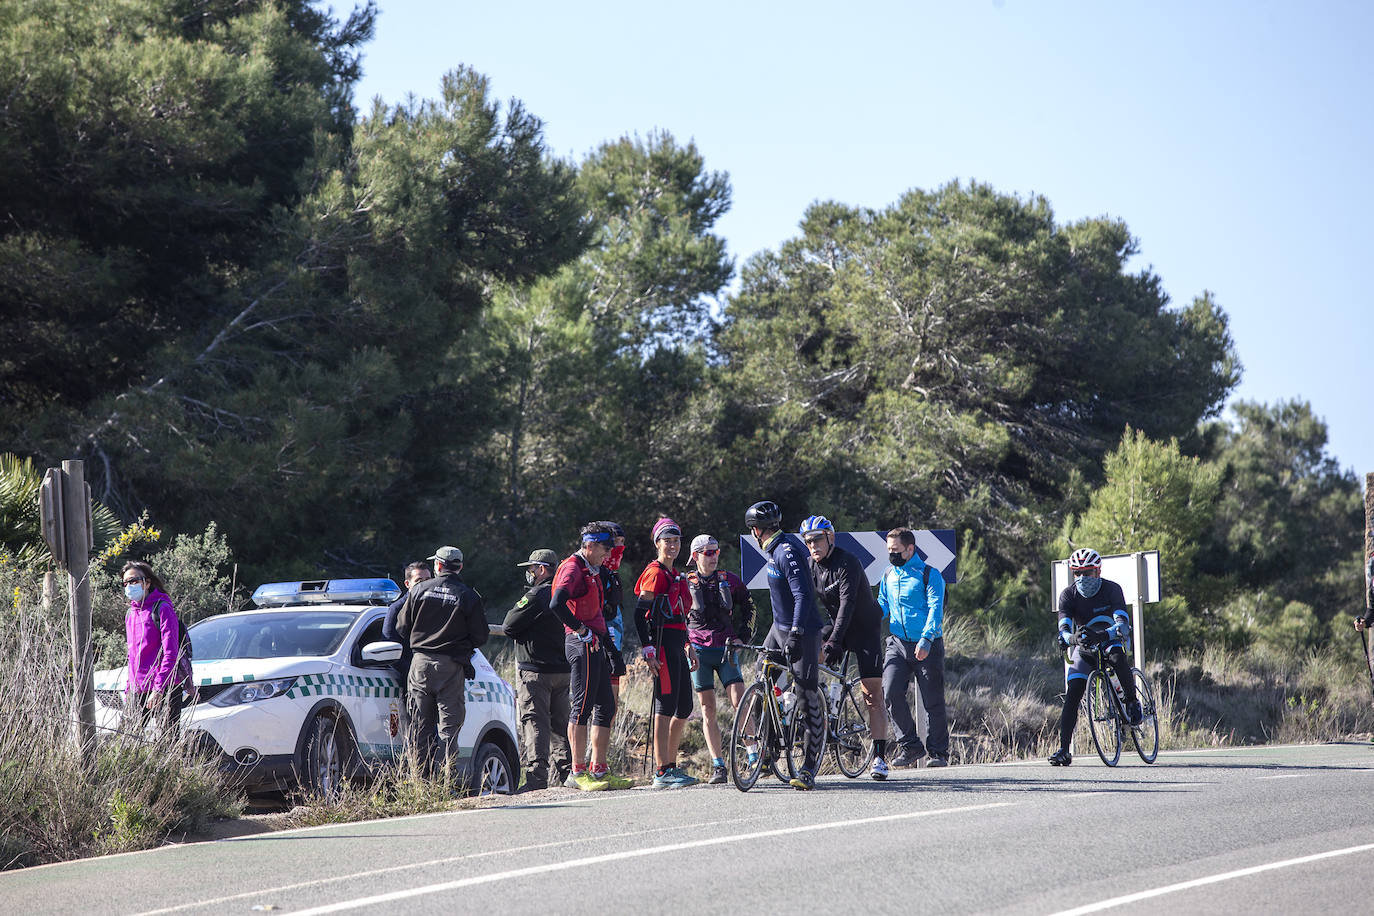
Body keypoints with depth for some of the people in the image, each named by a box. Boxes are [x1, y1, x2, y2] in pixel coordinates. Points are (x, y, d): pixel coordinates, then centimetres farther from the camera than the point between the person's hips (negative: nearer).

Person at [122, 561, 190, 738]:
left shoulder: (162, 609, -8)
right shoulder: (130, 614, 16)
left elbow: (170, 653, -14)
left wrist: (158, 689, -20)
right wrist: (129, 688, 16)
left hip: (165, 687, -7)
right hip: (138, 689, 7)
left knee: (169, 735, -8)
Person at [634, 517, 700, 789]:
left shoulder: (676, 575, 20)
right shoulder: (655, 573, -9)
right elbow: (639, 613, -15)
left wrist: (688, 647, 25)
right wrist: (648, 651, -21)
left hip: (677, 645, 10)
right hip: (662, 644, -10)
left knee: (684, 709, 11)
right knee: (666, 707, -11)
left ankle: (671, 767, 20)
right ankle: (662, 773, -12)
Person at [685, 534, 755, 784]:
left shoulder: (729, 580, 5)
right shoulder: (686, 583, 0)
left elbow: (747, 606, 17)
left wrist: (742, 635, 8)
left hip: (726, 649, 1)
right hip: (699, 651, -1)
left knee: (739, 702, -12)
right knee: (708, 710, -2)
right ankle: (718, 766, -1)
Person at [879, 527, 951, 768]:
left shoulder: (929, 575, -5)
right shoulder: (889, 576, 12)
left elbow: (935, 609, -13)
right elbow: (881, 606, 20)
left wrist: (925, 640, -26)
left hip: (927, 647, -4)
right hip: (898, 644, 4)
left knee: (933, 701, 0)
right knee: (891, 692, -13)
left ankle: (939, 752, 12)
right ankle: (910, 746, -1)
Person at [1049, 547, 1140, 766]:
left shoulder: (1112, 589, -17)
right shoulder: (1068, 594, -11)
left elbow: (1122, 619, -31)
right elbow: (1064, 622, -25)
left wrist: (1114, 631, -54)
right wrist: (1066, 636, -50)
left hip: (1110, 640, -2)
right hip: (1084, 645, 2)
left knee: (1116, 656, -39)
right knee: (1072, 694, -14)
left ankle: (1132, 701, -16)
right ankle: (1064, 750, -14)